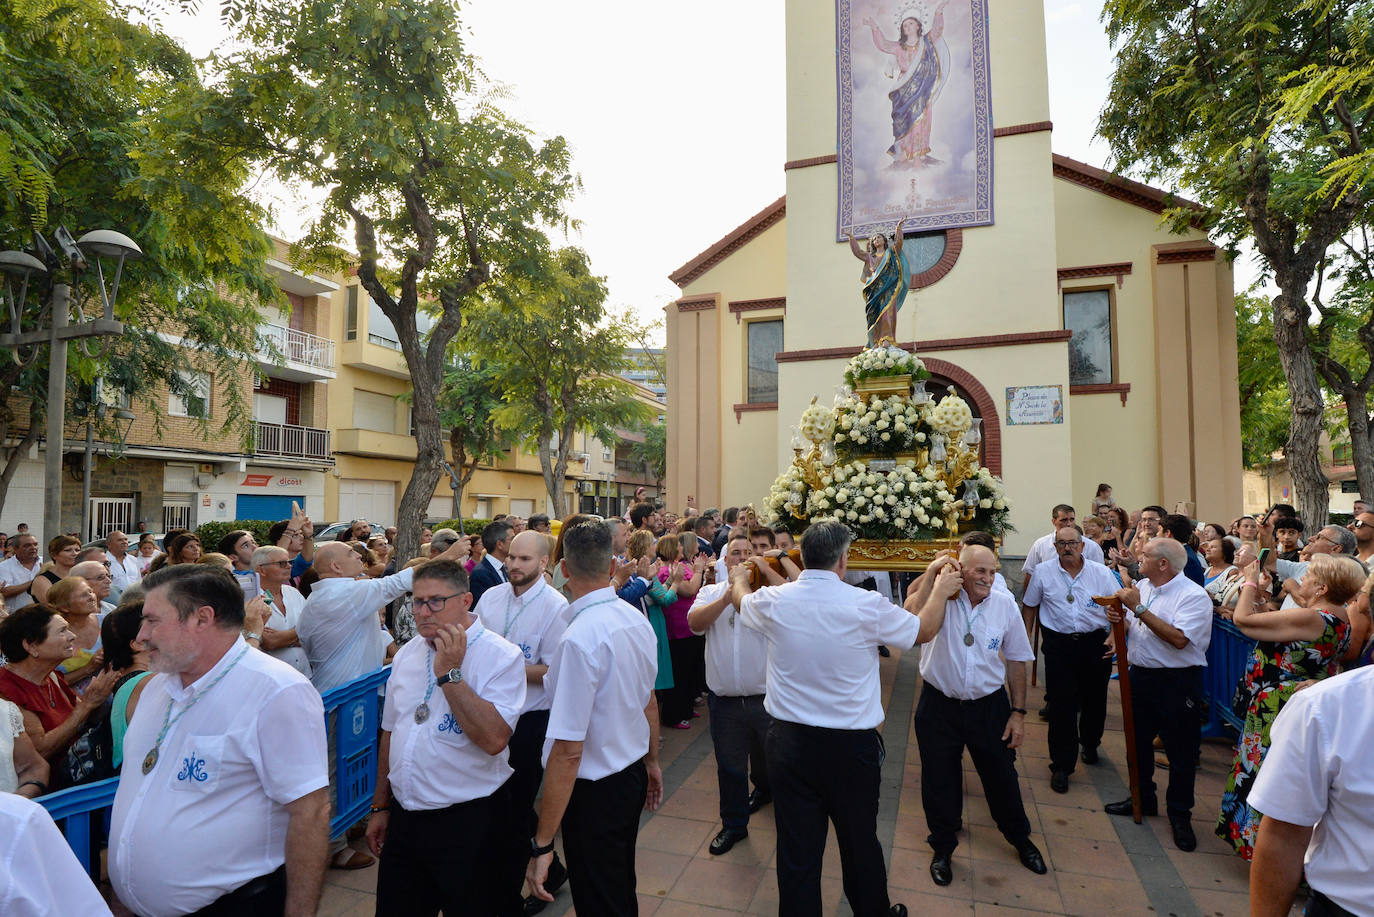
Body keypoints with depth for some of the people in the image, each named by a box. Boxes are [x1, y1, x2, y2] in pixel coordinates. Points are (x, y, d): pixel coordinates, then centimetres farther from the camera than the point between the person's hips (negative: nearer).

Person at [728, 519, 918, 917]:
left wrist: (740, 576, 36)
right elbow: (922, 629, 1)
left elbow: (741, 599, 13)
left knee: (797, 850, 13)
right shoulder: (867, 605, -18)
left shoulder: (774, 601, -11)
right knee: (860, 842, 22)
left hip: (790, 743, 1)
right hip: (852, 746, -1)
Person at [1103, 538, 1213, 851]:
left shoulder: (1194, 596, -15)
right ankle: (1143, 798, 36)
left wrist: (1139, 608, -26)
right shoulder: (1141, 587, 6)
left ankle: (1179, 814, 25)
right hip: (1140, 674, 7)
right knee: (1137, 741, 18)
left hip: (1177, 682, -7)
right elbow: (1128, 629, 15)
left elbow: (1178, 639, -27)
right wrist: (1118, 619, -8)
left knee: (1180, 751, 7)